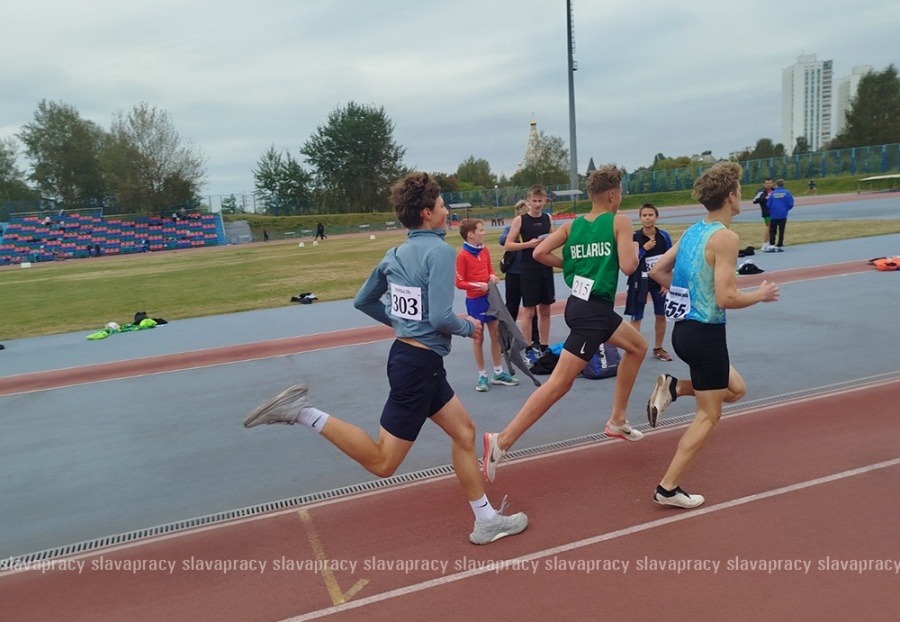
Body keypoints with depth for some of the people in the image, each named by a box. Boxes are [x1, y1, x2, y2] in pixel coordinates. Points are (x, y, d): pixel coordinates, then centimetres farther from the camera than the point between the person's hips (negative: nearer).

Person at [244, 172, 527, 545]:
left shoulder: (395, 254, 8)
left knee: (464, 432, 17)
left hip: (407, 354, 10)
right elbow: (441, 318, -24)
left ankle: (486, 520, 27)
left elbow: (363, 302, 16)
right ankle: (304, 413, -5)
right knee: (382, 462, 0)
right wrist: (470, 328, -3)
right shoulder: (440, 251, -16)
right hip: (420, 363, -10)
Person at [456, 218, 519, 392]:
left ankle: (498, 373, 24)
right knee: (478, 339, 5)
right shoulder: (462, 255, -15)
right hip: (475, 300, -6)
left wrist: (493, 277, -5)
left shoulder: (485, 250, 4)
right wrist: (477, 285, -24)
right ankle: (482, 376, 16)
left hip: (490, 297, 7)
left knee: (496, 335, 12)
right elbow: (459, 283, -13)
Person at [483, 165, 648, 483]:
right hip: (593, 311, -8)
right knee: (558, 384, -7)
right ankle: (502, 440, -10)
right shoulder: (620, 221, -6)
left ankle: (617, 420, 32)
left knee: (638, 346, 27)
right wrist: (635, 249, 7)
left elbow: (539, 253, -1)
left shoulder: (571, 225, 8)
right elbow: (628, 266, -14)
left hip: (582, 304, 9)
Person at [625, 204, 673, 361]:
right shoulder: (634, 237, -12)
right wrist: (644, 249, -21)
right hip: (639, 282, -3)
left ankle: (658, 349, 29)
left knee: (661, 316, 12)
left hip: (659, 282, 3)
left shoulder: (664, 236, -4)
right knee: (636, 318, -3)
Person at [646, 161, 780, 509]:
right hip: (706, 333, -8)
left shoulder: (692, 232, 8)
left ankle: (673, 388, 8)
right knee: (708, 416, 5)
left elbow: (656, 272, 14)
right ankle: (668, 489, 9)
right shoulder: (725, 237, -17)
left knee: (736, 389, 27)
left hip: (685, 328, 8)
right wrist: (761, 295, -4)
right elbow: (726, 298, -22)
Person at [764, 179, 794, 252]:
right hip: (783, 215, 0)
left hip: (774, 215, 0)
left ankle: (771, 245, -5)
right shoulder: (786, 193, -4)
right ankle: (778, 246, 10)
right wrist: (786, 209, 14)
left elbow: (769, 204, -2)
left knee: (772, 231, 7)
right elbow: (790, 204, -6)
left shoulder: (772, 193, -4)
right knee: (781, 231, 7)